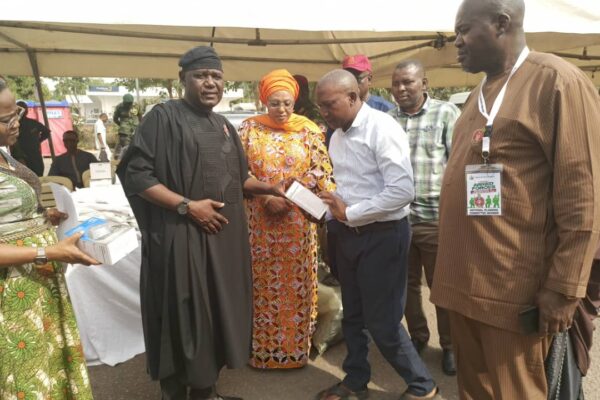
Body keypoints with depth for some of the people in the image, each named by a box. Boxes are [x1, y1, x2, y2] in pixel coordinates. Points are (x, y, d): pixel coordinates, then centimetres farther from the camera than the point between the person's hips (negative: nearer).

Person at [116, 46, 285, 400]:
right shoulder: (165, 116, -7)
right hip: (183, 237, -7)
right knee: (184, 320, 2)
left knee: (220, 314, 14)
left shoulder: (224, 126, 14)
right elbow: (136, 174, -13)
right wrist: (187, 205, -19)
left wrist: (270, 188, 5)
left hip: (226, 235, 7)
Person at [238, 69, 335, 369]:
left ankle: (296, 348, 26)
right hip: (260, 220, 0)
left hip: (298, 221, 0)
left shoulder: (309, 129, 2)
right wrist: (266, 197, -14)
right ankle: (262, 348, 25)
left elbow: (322, 170, 0)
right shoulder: (249, 128, 2)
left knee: (297, 284, 8)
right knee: (263, 284, 8)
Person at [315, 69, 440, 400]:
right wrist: (332, 209, -5)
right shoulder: (337, 135, 9)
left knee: (382, 321, 1)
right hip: (348, 234, 8)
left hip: (382, 235, -8)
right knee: (353, 315, 19)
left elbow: (402, 191, -25)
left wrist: (349, 212, -18)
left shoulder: (382, 128, -17)